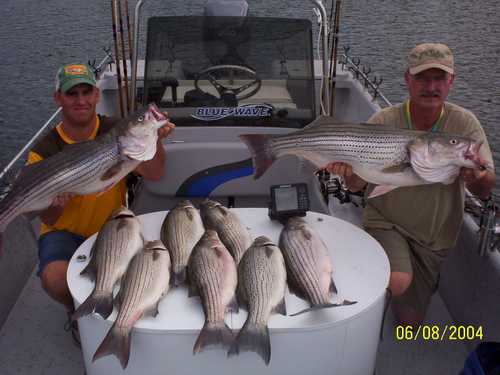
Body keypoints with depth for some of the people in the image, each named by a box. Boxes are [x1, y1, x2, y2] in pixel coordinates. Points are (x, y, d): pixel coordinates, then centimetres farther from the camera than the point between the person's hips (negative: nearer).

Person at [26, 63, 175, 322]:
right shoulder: (44, 152, -11)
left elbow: (154, 175, -19)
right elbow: (47, 219, -12)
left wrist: (155, 140, -38)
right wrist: (56, 203, -36)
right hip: (65, 232, -1)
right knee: (55, 280, -30)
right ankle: (76, 310, 9)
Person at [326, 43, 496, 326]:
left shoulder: (465, 124, -10)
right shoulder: (383, 122, -13)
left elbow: (486, 191, -16)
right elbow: (357, 186, -13)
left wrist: (478, 178, -41)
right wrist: (349, 173, -38)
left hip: (435, 236, 2)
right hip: (386, 222, -2)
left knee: (410, 321, 11)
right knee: (398, 283, -32)